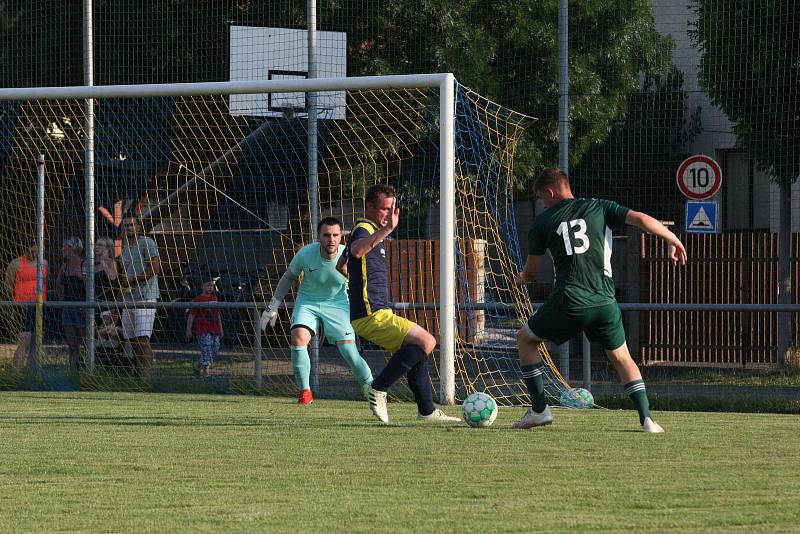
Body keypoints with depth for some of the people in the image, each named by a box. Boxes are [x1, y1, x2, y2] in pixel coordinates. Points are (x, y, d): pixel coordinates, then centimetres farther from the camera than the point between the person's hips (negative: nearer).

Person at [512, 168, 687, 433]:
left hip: (568, 302, -2)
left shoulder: (543, 222, 9)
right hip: (605, 302, 2)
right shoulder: (599, 207, 11)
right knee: (621, 357, 21)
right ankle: (646, 418, 4)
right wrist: (674, 240, 9)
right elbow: (641, 219, -2)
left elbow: (530, 272, 15)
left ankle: (539, 409, 14)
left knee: (525, 338, 22)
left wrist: (521, 278, 40)